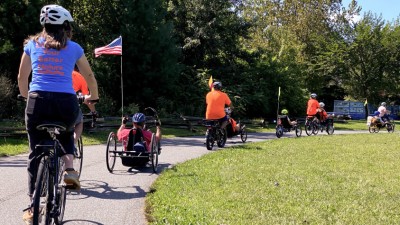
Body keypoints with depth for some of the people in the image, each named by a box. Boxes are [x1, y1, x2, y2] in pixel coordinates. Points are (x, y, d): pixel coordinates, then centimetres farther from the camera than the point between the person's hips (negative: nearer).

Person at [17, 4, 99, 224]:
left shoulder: (32, 44, 15)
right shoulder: (73, 47, 12)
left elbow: (22, 78, 21)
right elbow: (89, 77, 20)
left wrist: (27, 96, 39)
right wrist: (93, 98, 37)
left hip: (38, 100, 0)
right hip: (66, 101, 0)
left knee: (35, 154, 11)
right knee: (67, 134, 33)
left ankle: (33, 207, 8)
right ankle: (69, 169, 7)